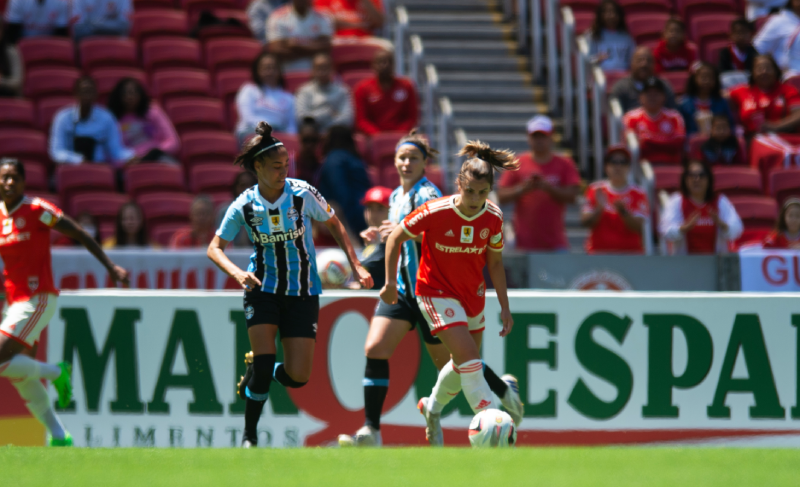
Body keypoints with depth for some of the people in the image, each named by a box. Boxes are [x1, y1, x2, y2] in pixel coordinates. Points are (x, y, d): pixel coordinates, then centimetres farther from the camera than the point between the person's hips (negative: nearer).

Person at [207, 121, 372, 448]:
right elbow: (215, 247, 0)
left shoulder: (302, 194, -10)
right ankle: (249, 434, 2)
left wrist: (355, 265, -4)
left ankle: (259, 375, 28)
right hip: (262, 289, -1)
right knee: (264, 362, -17)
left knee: (297, 377, -7)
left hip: (303, 293, 1)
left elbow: (334, 225, 5)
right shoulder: (244, 207, -9)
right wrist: (236, 273, -20)